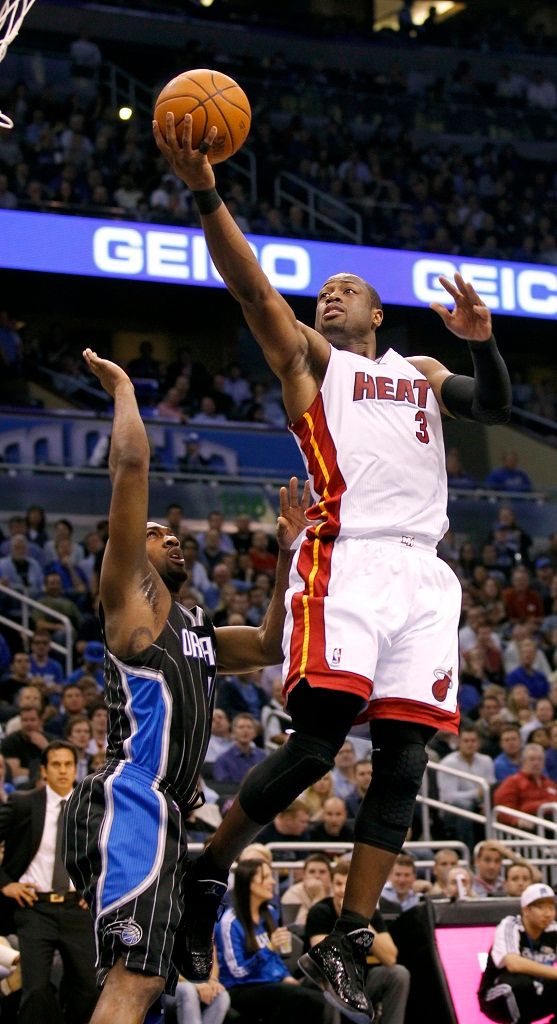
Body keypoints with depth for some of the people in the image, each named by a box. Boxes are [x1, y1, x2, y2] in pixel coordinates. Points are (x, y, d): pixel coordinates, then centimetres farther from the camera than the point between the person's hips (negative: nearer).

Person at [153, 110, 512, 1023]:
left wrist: (482, 341, -4)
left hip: (423, 574, 4)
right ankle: (204, 871, 5)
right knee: (313, 747, -16)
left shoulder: (421, 375, 29)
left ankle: (345, 948, 1)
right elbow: (253, 290, 0)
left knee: (403, 766, -3)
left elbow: (496, 409, 16)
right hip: (346, 561, -4)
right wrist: (205, 195, -15)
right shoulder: (307, 357, 16)